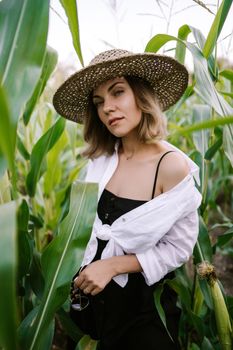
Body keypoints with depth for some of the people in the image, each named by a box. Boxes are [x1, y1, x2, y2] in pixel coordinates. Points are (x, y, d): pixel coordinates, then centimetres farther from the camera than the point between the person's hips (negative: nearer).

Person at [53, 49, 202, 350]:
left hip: (142, 299, -5)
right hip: (93, 291, 5)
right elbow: (97, 227, 6)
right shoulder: (102, 158, -5)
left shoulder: (173, 166, -22)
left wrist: (114, 265, -20)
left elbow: (177, 249, -16)